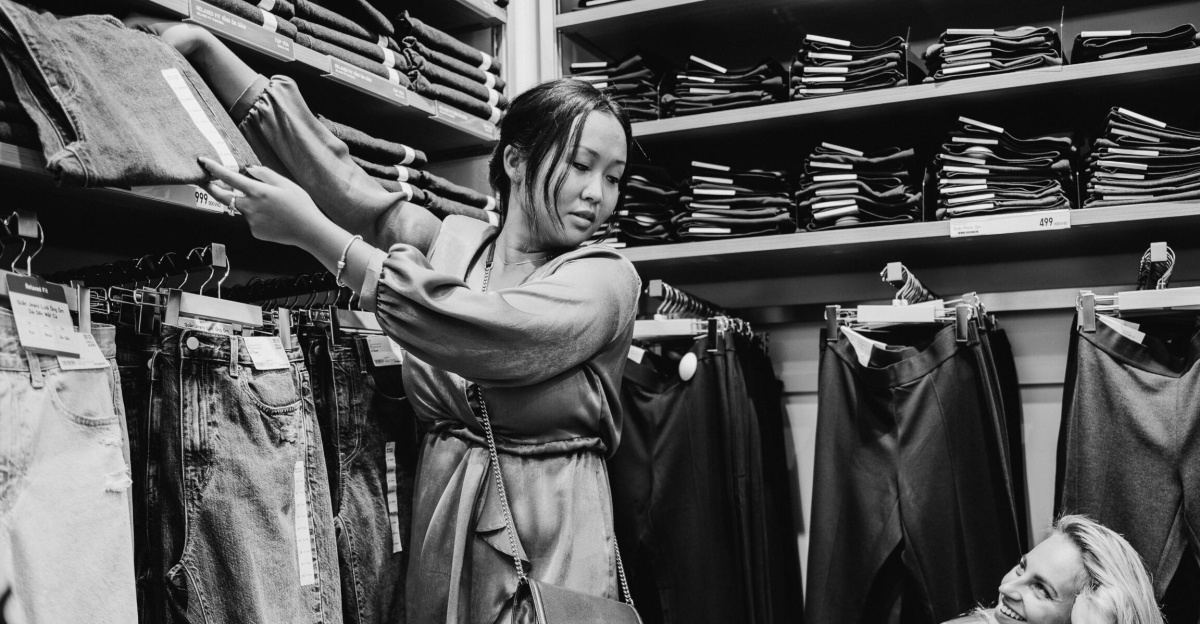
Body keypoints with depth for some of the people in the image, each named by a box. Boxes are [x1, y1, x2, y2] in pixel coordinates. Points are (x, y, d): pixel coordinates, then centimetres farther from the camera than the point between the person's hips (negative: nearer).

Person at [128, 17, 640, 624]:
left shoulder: (608, 278, -9)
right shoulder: (449, 242, 5)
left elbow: (487, 334, -24)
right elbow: (331, 171, 2)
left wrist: (312, 231, -24)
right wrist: (203, 45, -3)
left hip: (553, 548, -4)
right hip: (438, 536, 4)